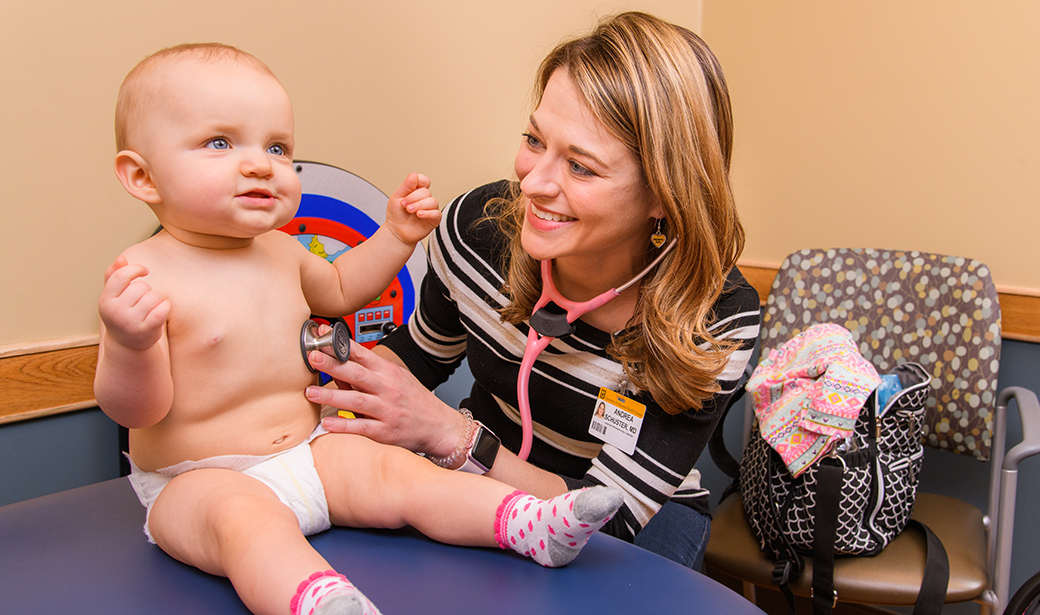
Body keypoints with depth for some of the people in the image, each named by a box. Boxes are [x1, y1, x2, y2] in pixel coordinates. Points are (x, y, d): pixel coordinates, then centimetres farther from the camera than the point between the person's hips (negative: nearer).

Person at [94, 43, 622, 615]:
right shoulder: (144, 275, -17)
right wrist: (131, 345, -41)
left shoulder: (280, 250, 5)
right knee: (245, 517, -37)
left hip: (307, 453, 7)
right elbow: (136, 408, -19)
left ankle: (534, 526, -17)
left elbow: (337, 289, 27)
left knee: (400, 472, -11)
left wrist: (396, 236, 15)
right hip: (199, 482, -6)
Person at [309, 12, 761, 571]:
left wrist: (446, 431, -39)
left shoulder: (719, 322, -27)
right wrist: (354, 369, -21)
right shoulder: (478, 226, -19)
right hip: (480, 479, 2)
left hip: (647, 511, -1)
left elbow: (608, 514, -26)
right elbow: (423, 351, 3)